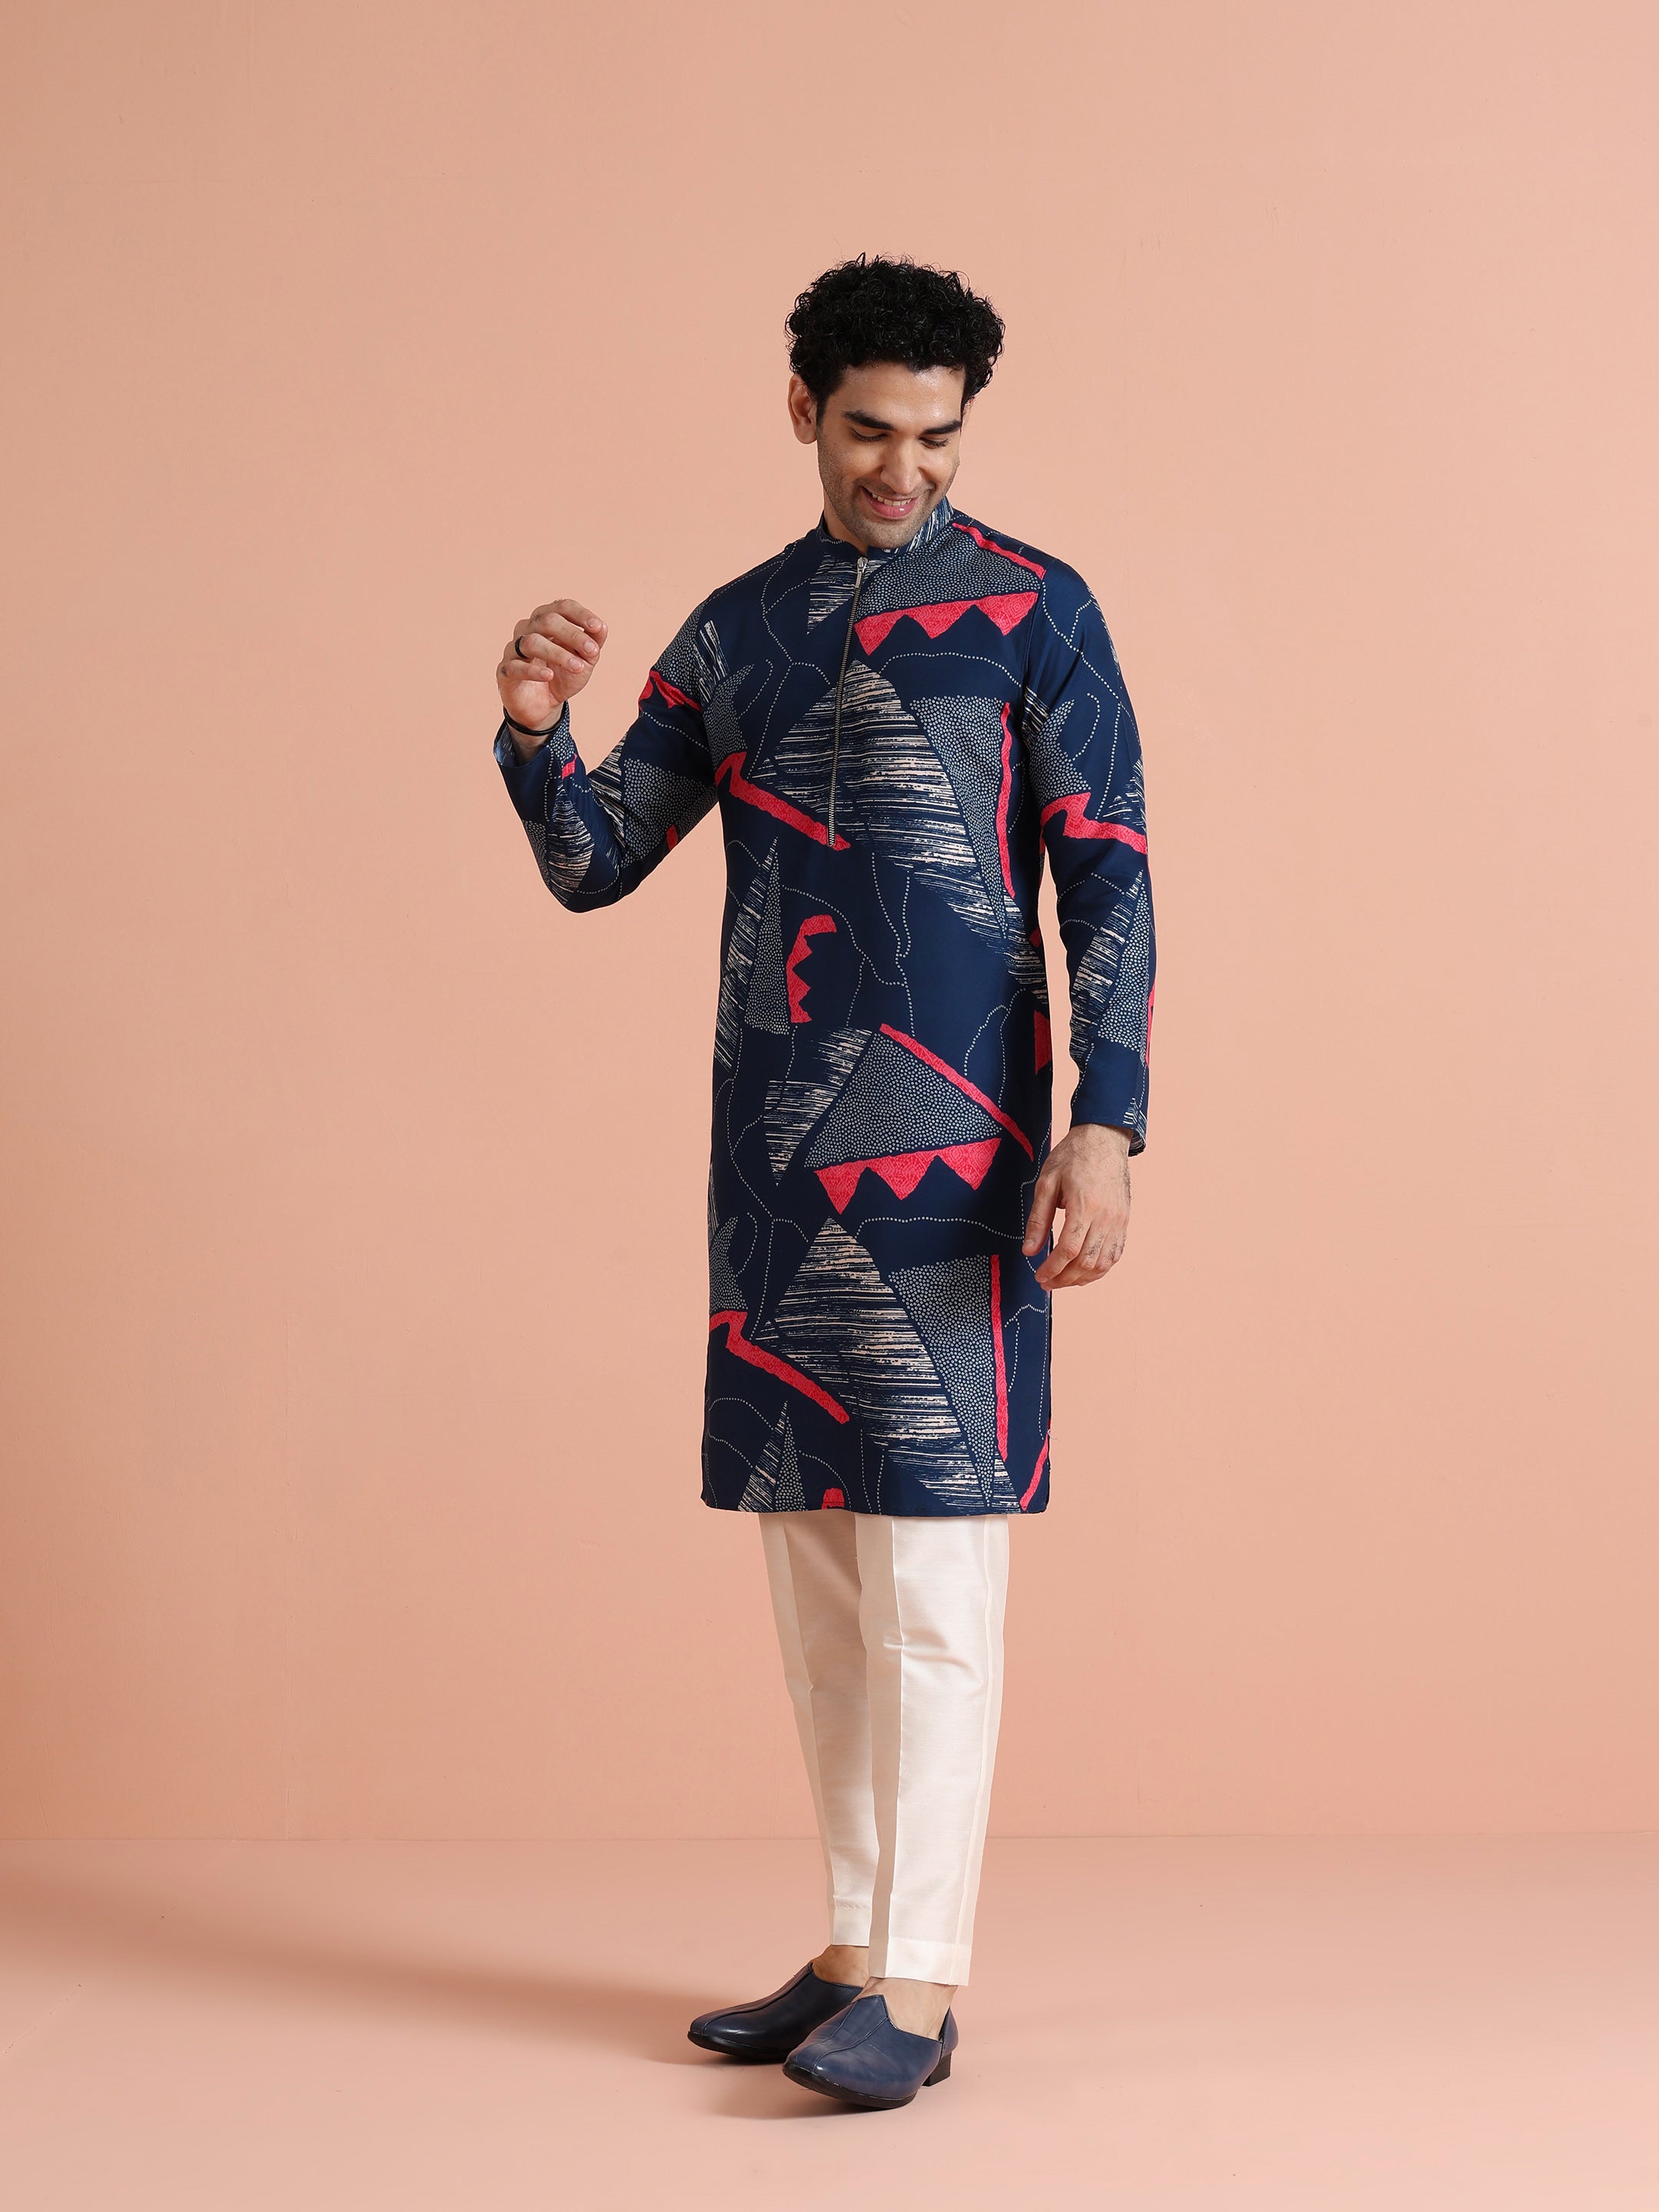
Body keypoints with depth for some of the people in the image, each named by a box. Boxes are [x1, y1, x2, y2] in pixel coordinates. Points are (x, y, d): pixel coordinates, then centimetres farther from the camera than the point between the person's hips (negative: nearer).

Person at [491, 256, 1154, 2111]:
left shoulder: (1029, 610, 1)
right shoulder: (734, 633, 15)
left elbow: (1109, 883, -4)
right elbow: (592, 864, 13)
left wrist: (1106, 1125, -14)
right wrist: (533, 731, -7)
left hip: (949, 1144, -5)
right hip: (777, 1149, 6)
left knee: (930, 1558, -7)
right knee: (809, 1553, 9)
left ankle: (916, 1989, -2)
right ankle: (856, 1950, 19)